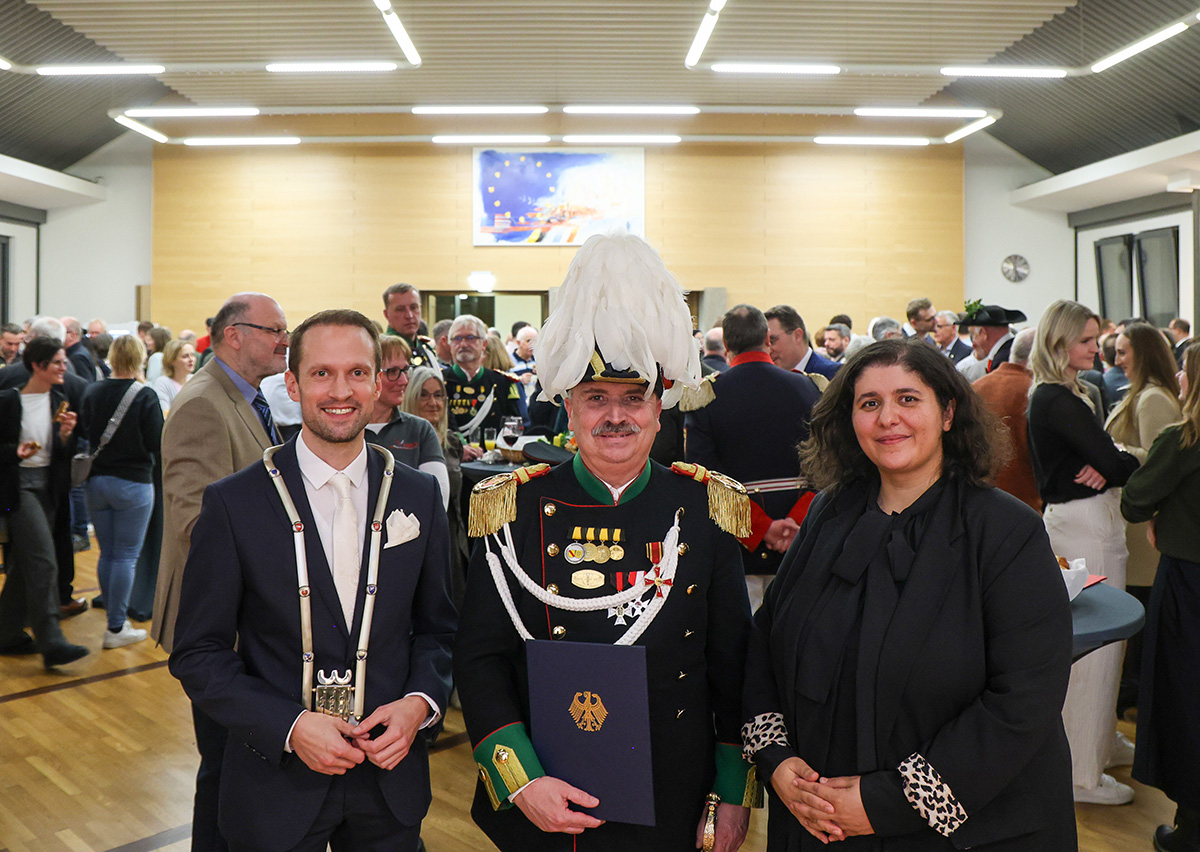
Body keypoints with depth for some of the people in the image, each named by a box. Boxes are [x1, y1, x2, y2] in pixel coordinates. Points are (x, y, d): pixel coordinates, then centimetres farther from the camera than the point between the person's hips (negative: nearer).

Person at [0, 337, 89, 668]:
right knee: (43, 560, -14)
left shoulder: (59, 401, 8)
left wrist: (66, 435, -10)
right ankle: (50, 642, -14)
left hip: (49, 487, 6)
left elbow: (67, 455, 9)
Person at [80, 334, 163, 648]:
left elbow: (85, 434, 8)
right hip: (132, 483, -5)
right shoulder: (146, 396, -14)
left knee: (107, 554, 15)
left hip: (97, 480, 5)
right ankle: (116, 628, 3)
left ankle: (114, 618, 23)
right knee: (127, 556, 1)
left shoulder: (93, 392, 0)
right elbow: (157, 444, -14)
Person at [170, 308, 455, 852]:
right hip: (276, 784, -2)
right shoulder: (233, 503, -8)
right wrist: (290, 726, -17)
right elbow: (198, 654, -6)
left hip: (392, 776, 2)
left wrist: (419, 704, -10)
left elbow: (438, 627, 7)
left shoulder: (420, 495, 0)